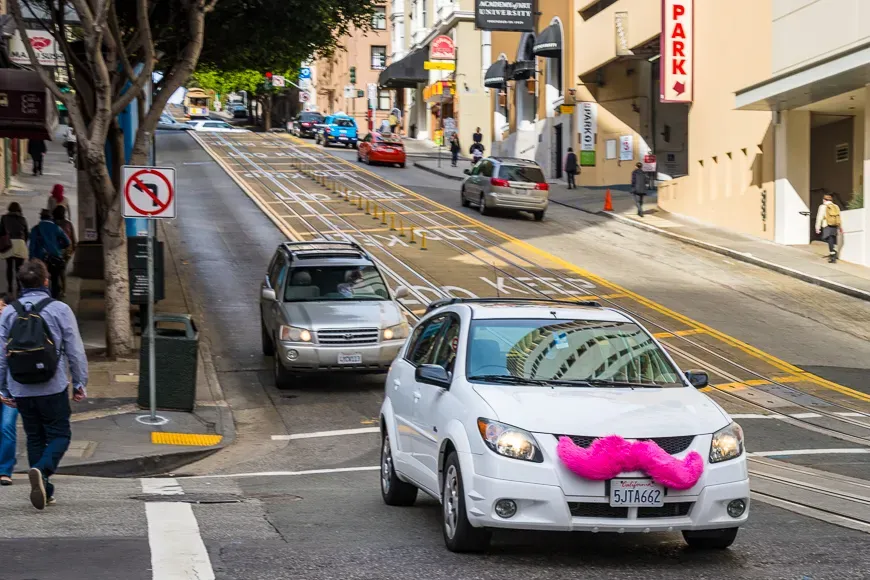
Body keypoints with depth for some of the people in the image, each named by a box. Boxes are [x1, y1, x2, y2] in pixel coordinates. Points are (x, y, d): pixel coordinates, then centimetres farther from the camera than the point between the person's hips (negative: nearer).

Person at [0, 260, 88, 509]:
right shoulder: (59, 310, -6)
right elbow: (75, 350, -4)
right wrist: (80, 383, 6)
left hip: (21, 391, 3)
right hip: (53, 388, -3)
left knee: (34, 438, 15)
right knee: (59, 435, 5)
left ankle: (44, 491, 14)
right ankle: (42, 469, -23)